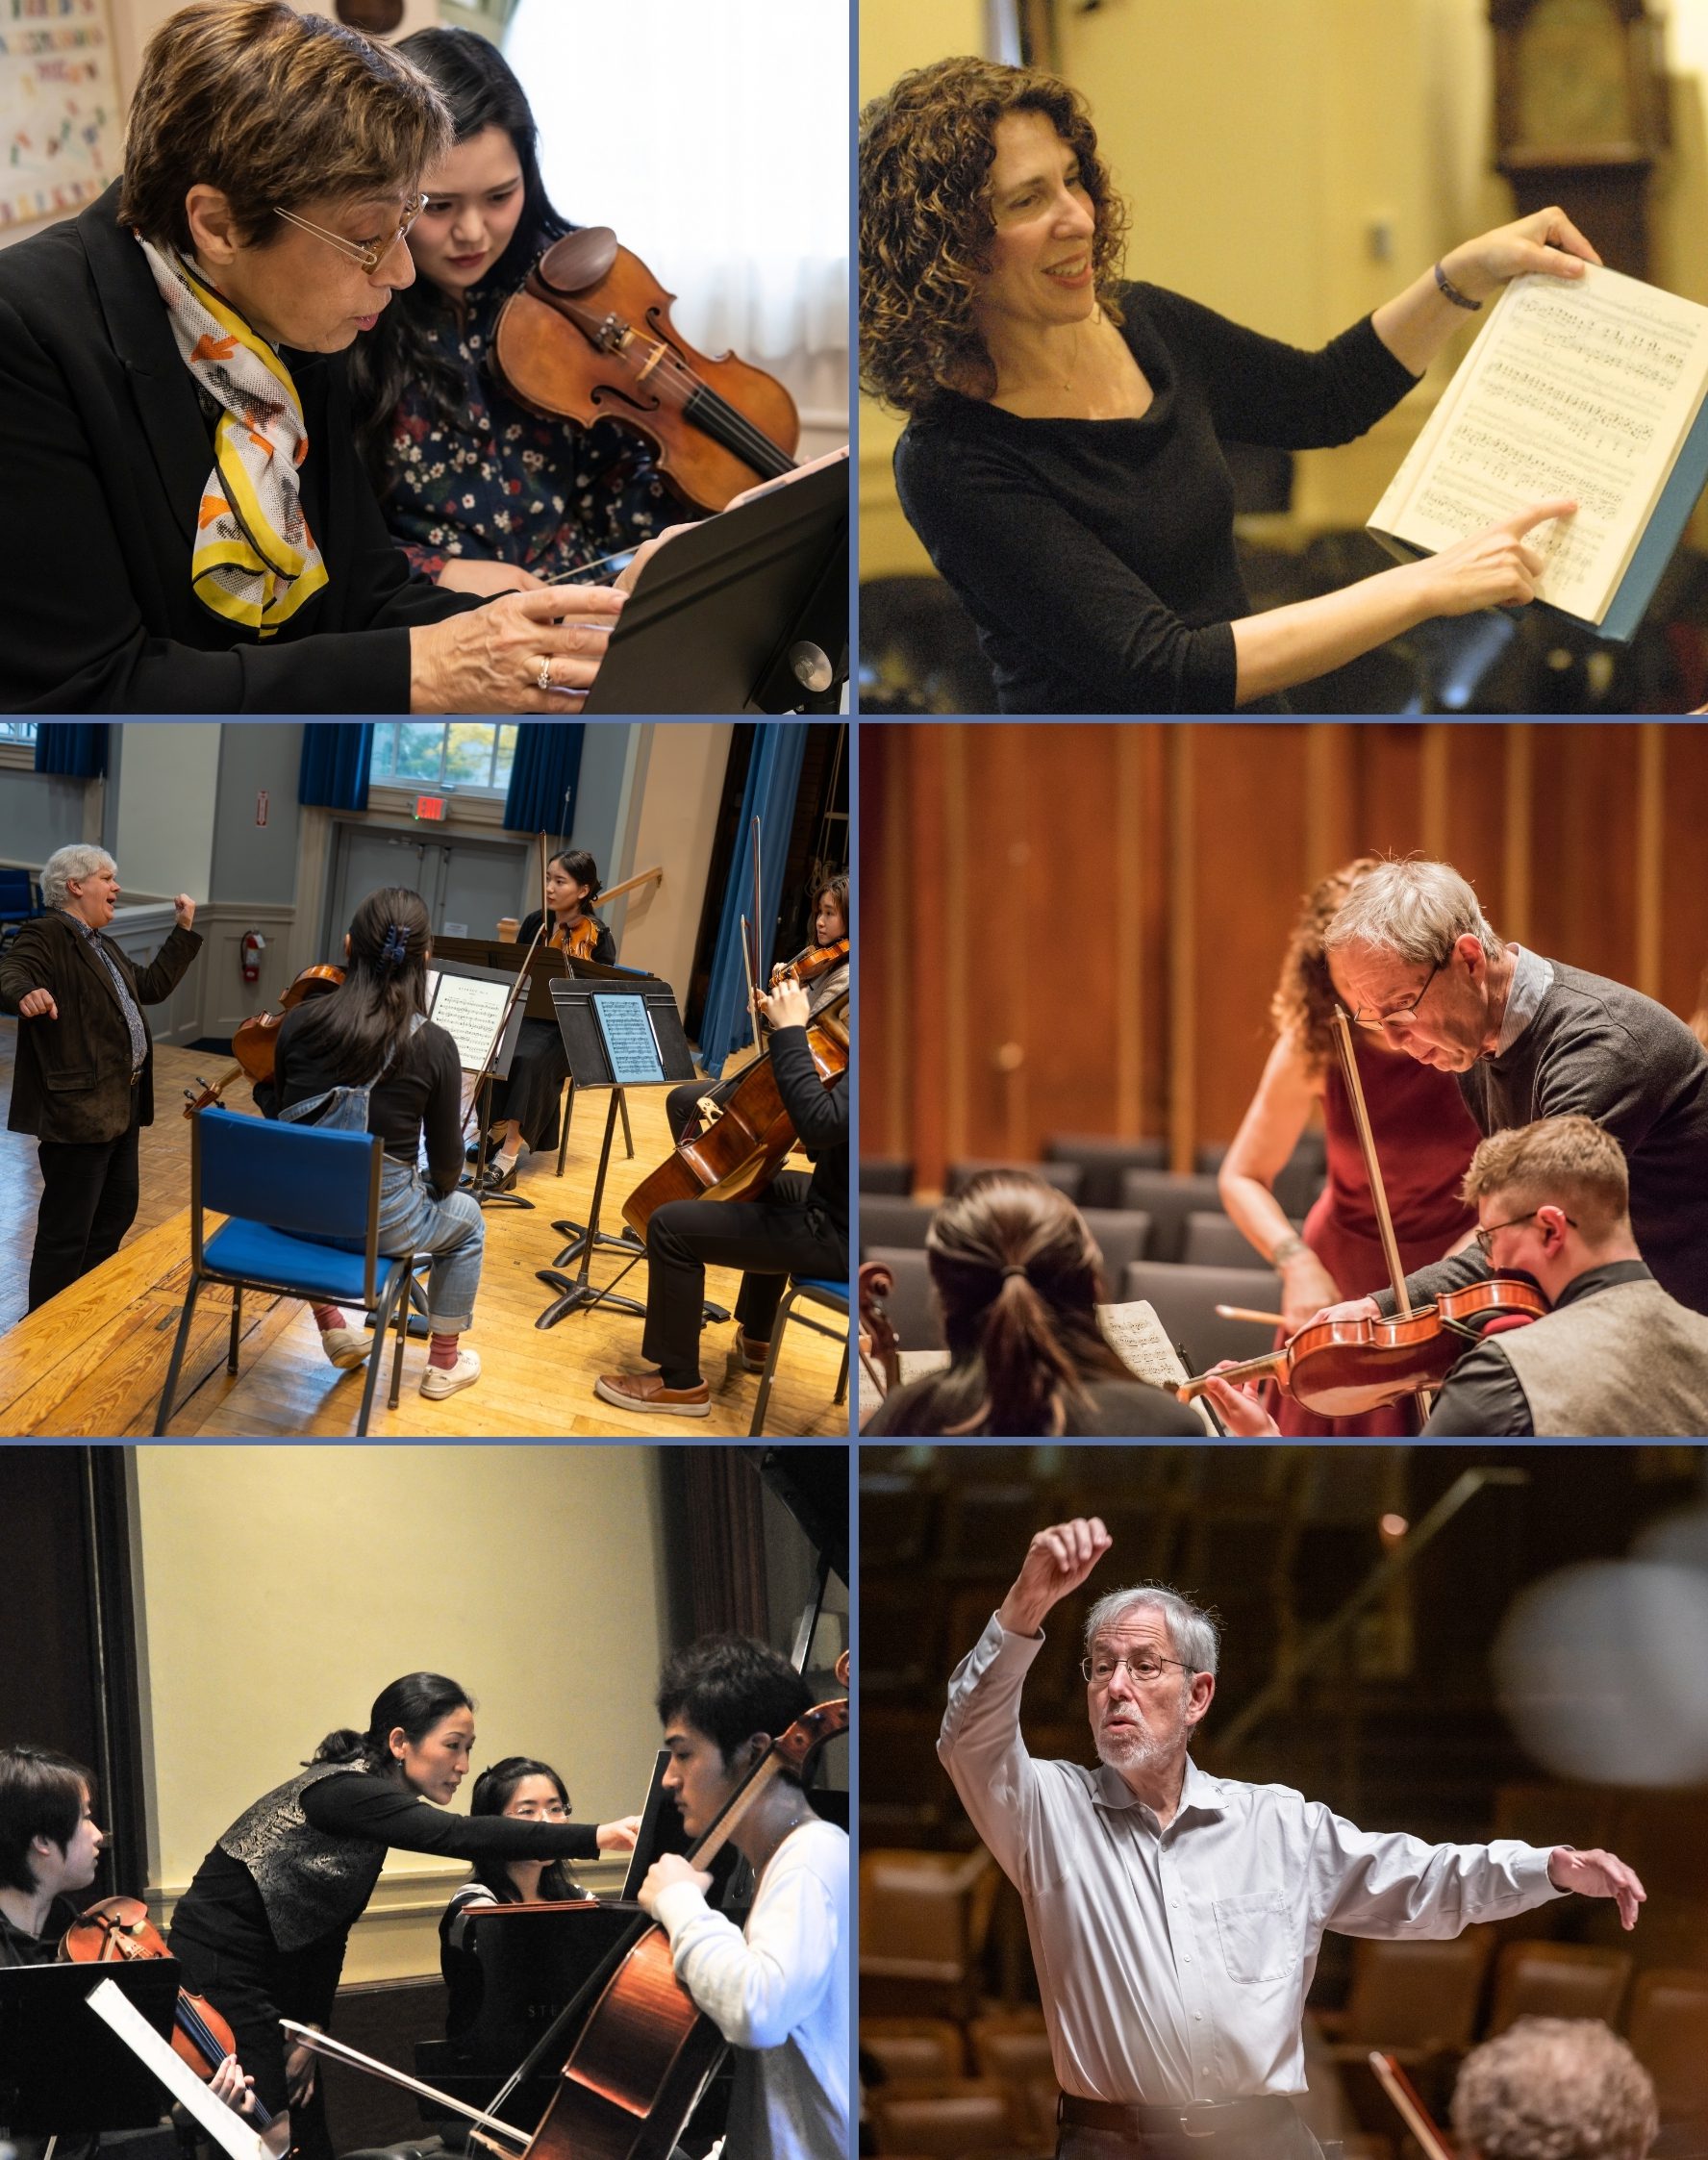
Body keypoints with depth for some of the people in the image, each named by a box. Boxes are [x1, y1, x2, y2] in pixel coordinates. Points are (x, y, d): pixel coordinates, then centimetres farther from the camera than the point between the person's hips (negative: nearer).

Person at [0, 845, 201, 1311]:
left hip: (118, 1108, 10)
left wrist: (183, 930, 25)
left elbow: (153, 986, 27)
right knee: (66, 1230, -4)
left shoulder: (100, 945, 18)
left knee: (118, 1210, 19)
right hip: (76, 1110, -10)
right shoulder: (46, 936, -12)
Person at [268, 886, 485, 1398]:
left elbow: (278, 1113, 5)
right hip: (378, 1221, -3)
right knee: (467, 1221, 31)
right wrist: (436, 1188, 18)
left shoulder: (300, 1022, -10)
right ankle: (444, 1365, 38)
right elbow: (446, 1159, -6)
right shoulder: (433, 1047, -17)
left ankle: (332, 1328, 45)